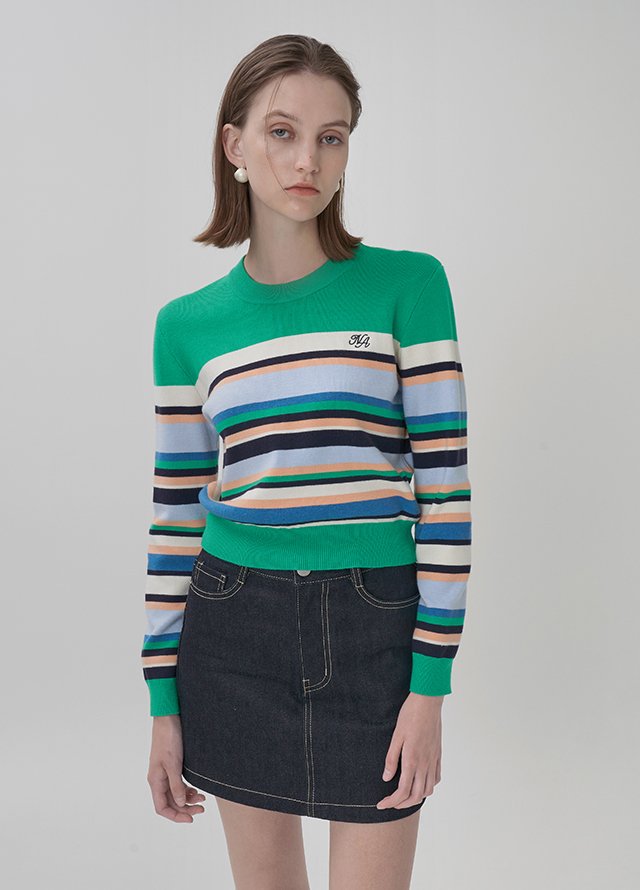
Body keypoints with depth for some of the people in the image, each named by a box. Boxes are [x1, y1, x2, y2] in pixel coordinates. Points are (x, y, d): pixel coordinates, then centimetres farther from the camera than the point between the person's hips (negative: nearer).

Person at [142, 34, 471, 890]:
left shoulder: (408, 285, -4)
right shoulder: (188, 324, 4)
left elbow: (444, 484, -6)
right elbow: (177, 514, 7)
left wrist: (430, 685, -10)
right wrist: (164, 704, 7)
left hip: (372, 633, -2)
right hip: (233, 634, 3)